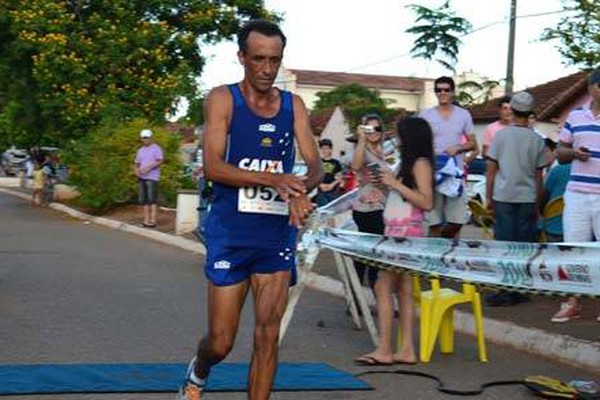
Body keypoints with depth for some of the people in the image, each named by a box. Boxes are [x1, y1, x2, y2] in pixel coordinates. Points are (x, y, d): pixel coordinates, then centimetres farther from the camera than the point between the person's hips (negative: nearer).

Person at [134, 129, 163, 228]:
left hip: (152, 177, -7)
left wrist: (148, 168, -19)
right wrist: (137, 170, 0)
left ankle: (153, 220, -13)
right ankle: (146, 220, 7)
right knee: (143, 200, 4)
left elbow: (159, 161, -10)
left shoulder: (156, 148, 0)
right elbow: (137, 163, 22)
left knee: (152, 199, -11)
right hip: (141, 177, 7)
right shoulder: (140, 150, 21)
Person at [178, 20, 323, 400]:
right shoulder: (223, 99, -3)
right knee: (221, 342, 4)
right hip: (230, 235, -3)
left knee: (268, 336, 0)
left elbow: (315, 164, -1)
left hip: (278, 236, 3)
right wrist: (273, 179, -27)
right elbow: (213, 167, -14)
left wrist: (302, 189, -25)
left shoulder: (294, 105, 7)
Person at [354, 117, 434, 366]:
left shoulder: (421, 163, -8)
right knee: (403, 289, 7)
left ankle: (384, 350, -8)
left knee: (383, 286, -9)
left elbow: (426, 202, -17)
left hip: (407, 232, -9)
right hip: (397, 232, 9)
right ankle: (407, 350, 8)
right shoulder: (410, 163, 19)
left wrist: (396, 184, -17)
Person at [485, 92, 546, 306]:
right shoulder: (537, 140, 2)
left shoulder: (501, 135, -2)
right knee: (524, 246, 6)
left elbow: (491, 170, -1)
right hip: (527, 198, 1)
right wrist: (537, 204, 17)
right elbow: (538, 176, 7)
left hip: (503, 196, -1)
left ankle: (505, 291, 0)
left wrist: (488, 197, 9)